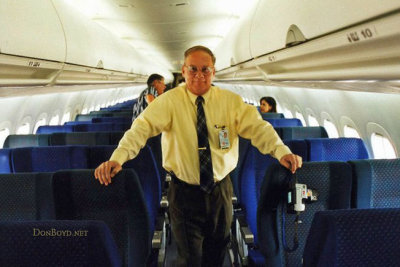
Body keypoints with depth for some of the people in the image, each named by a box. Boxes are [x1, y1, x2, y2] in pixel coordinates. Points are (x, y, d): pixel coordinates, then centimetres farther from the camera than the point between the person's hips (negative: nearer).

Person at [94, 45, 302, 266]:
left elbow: (257, 126, -12)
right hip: (184, 192, -2)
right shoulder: (169, 101, -8)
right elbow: (143, 127, -21)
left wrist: (282, 151, -32)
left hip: (220, 189, 3)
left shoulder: (230, 101, -2)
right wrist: (118, 158, -39)